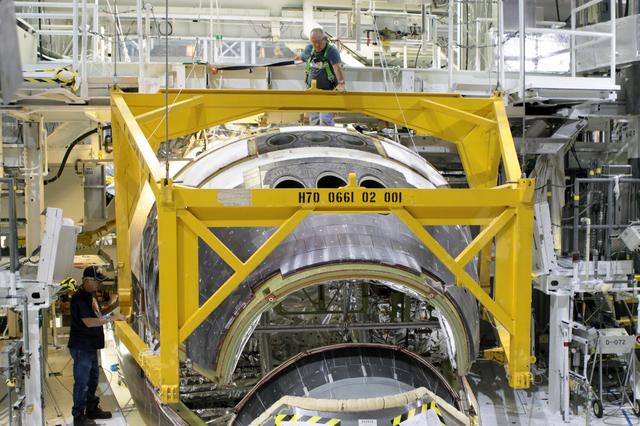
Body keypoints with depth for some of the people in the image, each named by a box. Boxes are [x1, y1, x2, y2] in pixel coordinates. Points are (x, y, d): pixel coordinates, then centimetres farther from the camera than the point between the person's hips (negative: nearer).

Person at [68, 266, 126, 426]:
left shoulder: (90, 296, 14)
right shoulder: (79, 298, -18)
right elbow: (89, 322, -25)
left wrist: (112, 316, 13)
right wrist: (111, 318, -24)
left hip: (91, 346, 10)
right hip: (81, 347, -10)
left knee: (93, 378, 18)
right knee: (82, 381, -6)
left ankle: (92, 409, 30)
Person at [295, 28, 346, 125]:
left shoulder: (332, 50, -18)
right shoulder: (309, 49, -1)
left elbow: (337, 67, -34)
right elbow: (301, 57, 24)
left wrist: (341, 83, -46)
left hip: (327, 91, -5)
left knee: (325, 120, -16)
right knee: (313, 120, 10)